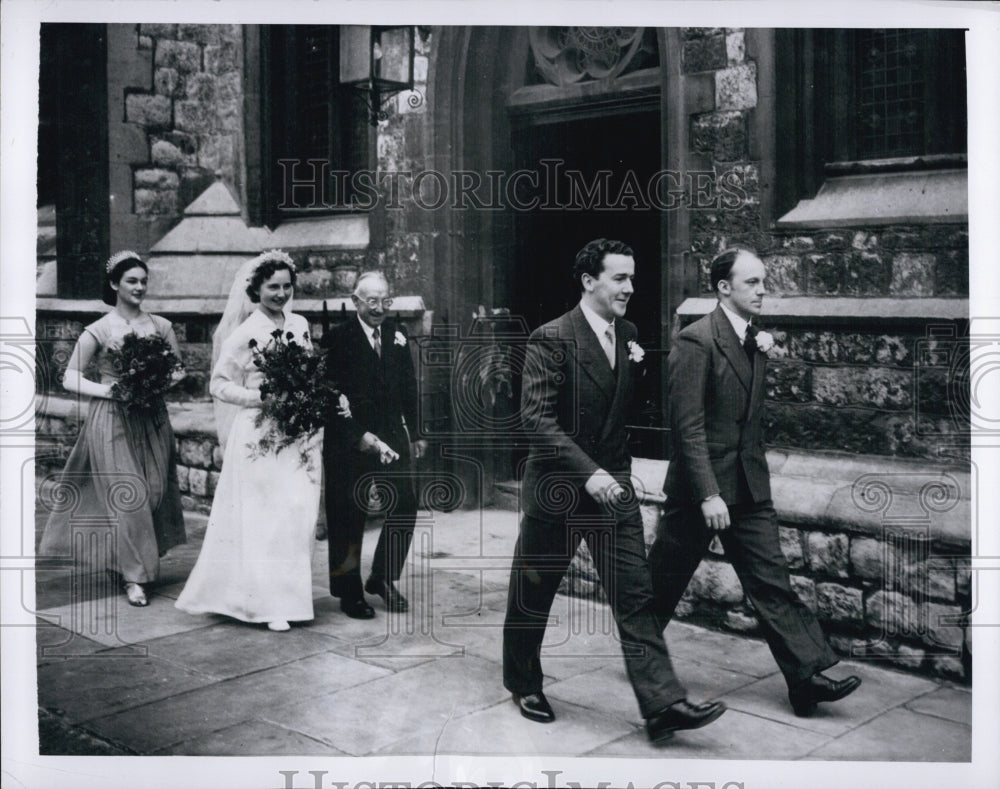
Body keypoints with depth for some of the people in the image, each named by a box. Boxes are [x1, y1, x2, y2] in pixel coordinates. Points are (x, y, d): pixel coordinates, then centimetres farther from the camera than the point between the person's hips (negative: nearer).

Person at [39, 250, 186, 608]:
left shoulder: (160, 326, 5)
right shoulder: (98, 331, -3)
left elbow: (178, 371, 13)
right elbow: (70, 378, -2)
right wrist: (107, 390, -15)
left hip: (152, 420, 4)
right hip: (112, 420, -3)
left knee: (154, 491, 4)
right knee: (126, 495, -6)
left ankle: (140, 562, 23)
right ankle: (133, 575, 3)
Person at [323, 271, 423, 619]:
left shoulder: (397, 337, 9)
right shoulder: (338, 338, -8)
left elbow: (408, 388, 15)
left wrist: (415, 433, 13)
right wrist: (359, 437, -19)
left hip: (392, 437, 5)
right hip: (348, 442, -5)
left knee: (405, 508, 4)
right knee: (347, 518, 3)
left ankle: (382, 578, 23)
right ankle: (349, 592, 17)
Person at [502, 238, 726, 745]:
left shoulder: (627, 334, 7)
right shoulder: (551, 339, -15)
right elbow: (537, 418, -20)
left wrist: (639, 370, 2)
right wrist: (588, 472, -27)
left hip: (611, 483, 5)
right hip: (558, 488, -5)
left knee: (635, 596, -1)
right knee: (532, 594, 12)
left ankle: (663, 704, -1)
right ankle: (523, 683, 33)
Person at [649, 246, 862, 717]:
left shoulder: (754, 340, 10)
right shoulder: (696, 341, -15)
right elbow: (688, 425, -19)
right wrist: (708, 494, -23)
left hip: (748, 485, 7)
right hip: (700, 485, -6)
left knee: (771, 580, 4)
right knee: (664, 581, 9)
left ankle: (806, 677, 5)